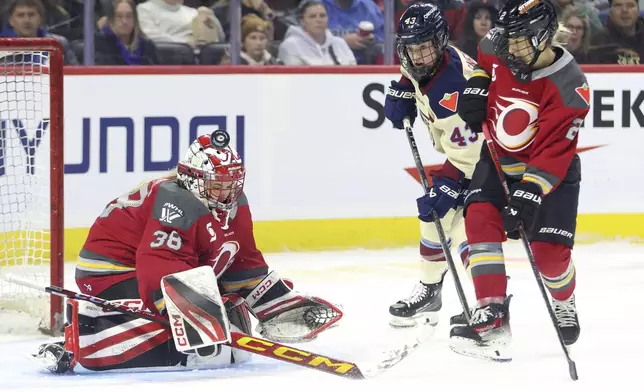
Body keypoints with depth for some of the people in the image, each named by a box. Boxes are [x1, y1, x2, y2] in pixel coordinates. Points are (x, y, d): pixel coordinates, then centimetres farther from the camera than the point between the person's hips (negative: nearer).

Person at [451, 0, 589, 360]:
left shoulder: (569, 87, -29)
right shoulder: (498, 48, -15)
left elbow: (554, 153, -30)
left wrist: (527, 197, -37)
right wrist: (476, 85, -6)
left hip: (551, 168, -4)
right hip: (499, 157, 4)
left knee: (549, 250, -11)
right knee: (480, 218, -20)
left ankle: (564, 305, 25)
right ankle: (493, 316, -24)